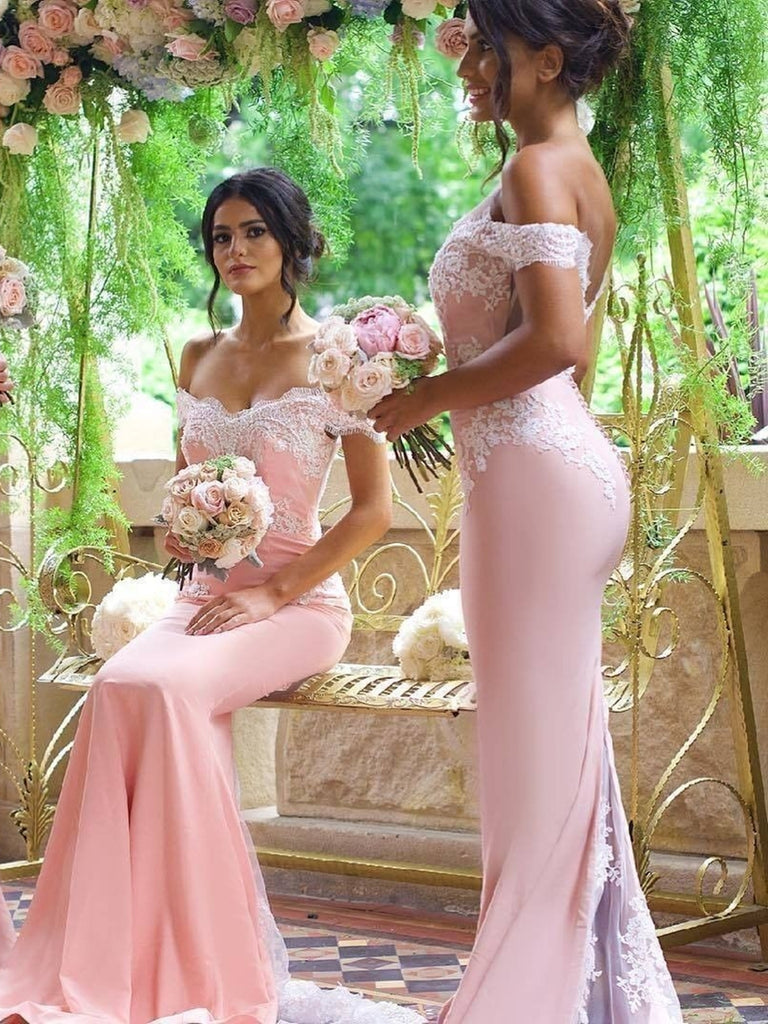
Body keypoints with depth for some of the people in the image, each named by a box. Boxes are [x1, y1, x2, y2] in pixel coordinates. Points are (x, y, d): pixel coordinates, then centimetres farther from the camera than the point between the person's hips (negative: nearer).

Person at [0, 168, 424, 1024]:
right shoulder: (200, 357, 15)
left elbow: (374, 509, -5)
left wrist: (273, 594, -13)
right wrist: (178, 532, 2)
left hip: (298, 601, -4)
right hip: (207, 596, 4)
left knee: (161, 689, -33)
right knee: (120, 686, -29)